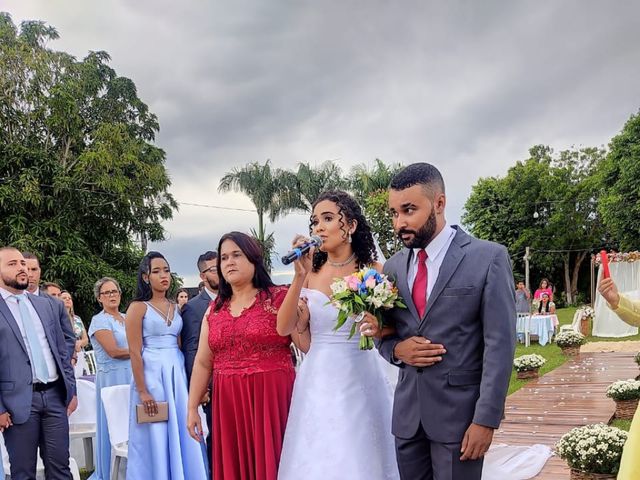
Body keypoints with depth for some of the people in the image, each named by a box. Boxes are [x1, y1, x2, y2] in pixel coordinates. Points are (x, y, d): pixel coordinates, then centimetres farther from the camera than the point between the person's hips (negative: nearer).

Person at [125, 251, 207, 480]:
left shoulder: (175, 308, 12)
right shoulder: (138, 307, -5)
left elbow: (182, 345, 13)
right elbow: (135, 353, -9)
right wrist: (142, 392, -14)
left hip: (177, 375, 5)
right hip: (152, 375, -5)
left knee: (181, 437, 7)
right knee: (156, 441, 2)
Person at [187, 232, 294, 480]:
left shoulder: (280, 298, -4)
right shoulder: (215, 309, 11)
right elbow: (202, 363, 13)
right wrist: (192, 408, 11)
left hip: (271, 398, -4)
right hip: (228, 404, 5)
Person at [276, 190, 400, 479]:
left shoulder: (373, 271, -4)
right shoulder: (311, 273, 2)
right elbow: (284, 327, -7)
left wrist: (379, 327, -19)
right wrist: (300, 276, -16)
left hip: (360, 381, -2)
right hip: (317, 383, 2)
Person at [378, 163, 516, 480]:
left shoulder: (488, 258, -7)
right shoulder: (393, 267, 7)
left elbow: (500, 343, -10)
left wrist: (486, 419, -14)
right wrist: (396, 349, -7)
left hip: (459, 411, -4)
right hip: (407, 412, 4)